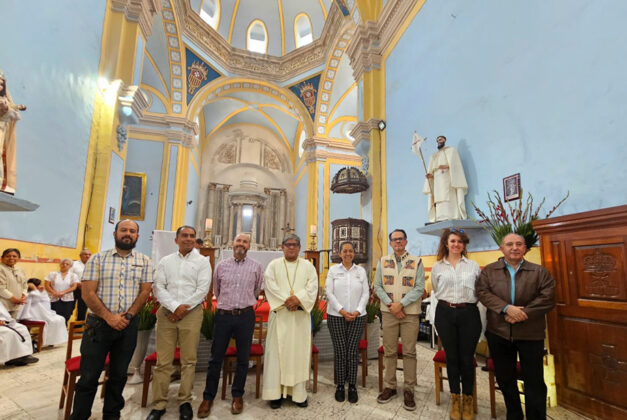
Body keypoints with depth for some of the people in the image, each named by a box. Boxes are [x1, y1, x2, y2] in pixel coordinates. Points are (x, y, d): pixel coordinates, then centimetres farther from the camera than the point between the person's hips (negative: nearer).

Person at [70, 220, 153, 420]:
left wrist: (128, 316, -11)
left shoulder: (144, 261, 4)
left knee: (119, 375, 13)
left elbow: (145, 292, 1)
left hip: (128, 325, 2)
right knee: (89, 376, 5)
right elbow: (88, 293, -5)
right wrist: (109, 317, -13)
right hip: (99, 323, -2)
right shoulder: (98, 259, 0)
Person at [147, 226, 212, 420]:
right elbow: (158, 287, 3)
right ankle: (159, 404, 16)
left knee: (189, 360, 4)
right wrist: (174, 307, -9)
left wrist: (184, 307, -9)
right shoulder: (165, 261, 11)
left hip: (192, 313, -1)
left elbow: (202, 289, -3)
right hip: (167, 313, 2)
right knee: (163, 360, 3)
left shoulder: (203, 261, 4)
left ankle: (185, 401, 18)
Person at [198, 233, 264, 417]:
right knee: (216, 358, 8)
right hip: (223, 315, 1)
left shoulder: (256, 267, 1)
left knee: (243, 359, 9)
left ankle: (237, 396, 27)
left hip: (245, 316, 0)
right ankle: (208, 397, 24)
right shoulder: (221, 265, 5)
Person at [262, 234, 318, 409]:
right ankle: (275, 392, 12)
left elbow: (312, 286, -2)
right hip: (279, 313, -1)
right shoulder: (273, 265, 6)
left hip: (301, 314, 1)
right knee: (277, 350, 1)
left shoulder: (308, 266, 9)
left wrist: (298, 299, -17)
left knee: (300, 351, 5)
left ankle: (298, 391, 16)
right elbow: (271, 286, -6)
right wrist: (286, 301, -16)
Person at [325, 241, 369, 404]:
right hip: (336, 316, -1)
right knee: (340, 351, 2)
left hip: (357, 316, 1)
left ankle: (352, 386, 15)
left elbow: (366, 293, 4)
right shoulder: (333, 270, 3)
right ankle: (340, 386, 16)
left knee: (353, 351, 2)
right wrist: (342, 311, -10)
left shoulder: (361, 271, 7)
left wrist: (357, 311, -8)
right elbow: (329, 293, -3)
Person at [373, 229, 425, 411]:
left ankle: (409, 390, 17)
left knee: (409, 352, 4)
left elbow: (419, 288, -5)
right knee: (389, 352, 8)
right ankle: (389, 387, 22)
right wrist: (390, 305, -7)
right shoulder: (383, 262, 7)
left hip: (410, 313, -1)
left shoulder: (416, 262, 1)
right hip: (389, 312, 2)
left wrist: (401, 304, -13)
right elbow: (378, 287, 5)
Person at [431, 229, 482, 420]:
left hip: (468, 313, -1)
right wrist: (448, 301, 10)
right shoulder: (437, 267, 5)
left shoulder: (473, 266, 4)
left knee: (467, 358, 6)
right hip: (445, 313, 1)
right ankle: (455, 399, 25)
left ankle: (468, 399, 25)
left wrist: (468, 302, 3)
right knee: (451, 357, 10)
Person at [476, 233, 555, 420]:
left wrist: (522, 314, -16)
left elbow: (547, 299, -7)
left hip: (530, 333, -1)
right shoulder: (489, 270, 3)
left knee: (534, 381, 6)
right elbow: (483, 293, -8)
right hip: (498, 332, 2)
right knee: (505, 379, 15)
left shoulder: (540, 272, 1)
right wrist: (506, 308, -20)